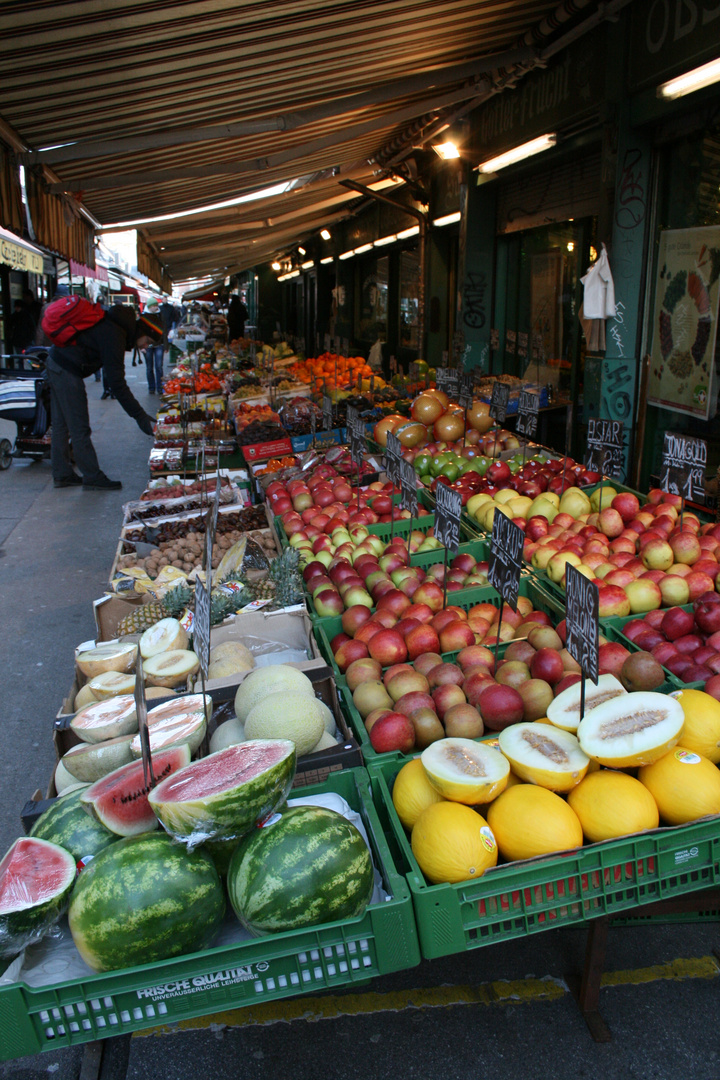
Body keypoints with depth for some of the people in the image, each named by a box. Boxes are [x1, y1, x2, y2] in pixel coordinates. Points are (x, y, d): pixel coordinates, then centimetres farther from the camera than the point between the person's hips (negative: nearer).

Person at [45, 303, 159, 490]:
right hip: (67, 370, -10)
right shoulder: (114, 336, -21)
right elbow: (117, 383, -24)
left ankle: (62, 474, 23)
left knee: (61, 425, 15)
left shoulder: (117, 326, 8)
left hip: (56, 363, 10)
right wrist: (139, 415, -23)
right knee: (79, 429, -3)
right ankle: (92, 478, 4)